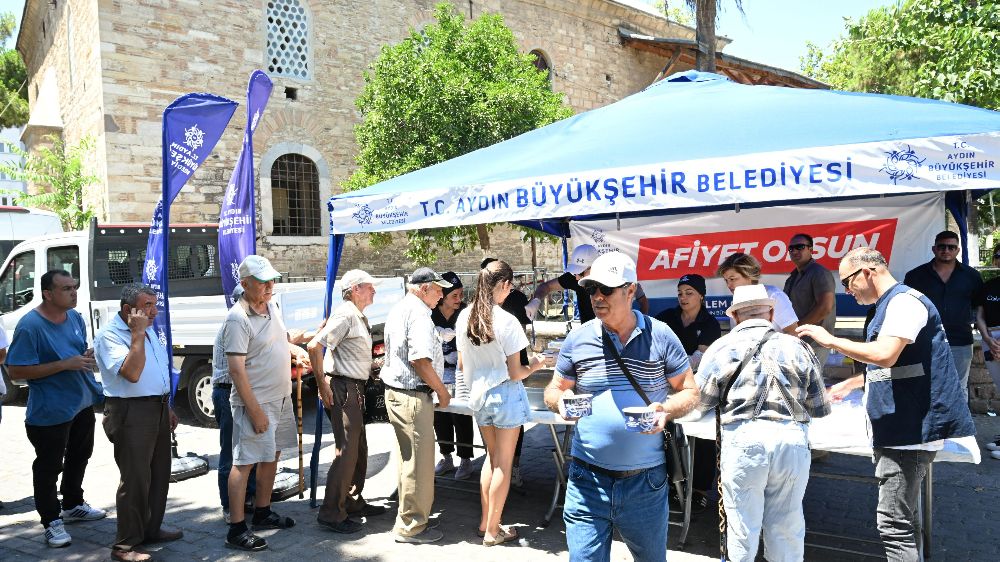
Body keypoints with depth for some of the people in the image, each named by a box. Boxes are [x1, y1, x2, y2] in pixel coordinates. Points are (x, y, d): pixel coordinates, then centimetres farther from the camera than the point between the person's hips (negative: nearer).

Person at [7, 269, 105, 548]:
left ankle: (73, 505, 41)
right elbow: (15, 370, -21)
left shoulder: (75, 318, 3)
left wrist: (89, 358, -7)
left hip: (82, 402, 8)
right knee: (49, 467, 3)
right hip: (50, 411, -8)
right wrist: (65, 364, -27)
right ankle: (51, 521, 17)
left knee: (79, 457, 22)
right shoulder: (30, 325, -19)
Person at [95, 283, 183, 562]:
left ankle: (151, 528, 32)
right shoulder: (109, 335, -15)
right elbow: (132, 373, -29)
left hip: (158, 409, 9)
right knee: (135, 479, -3)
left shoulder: (148, 329, 12)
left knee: (160, 474, 17)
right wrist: (137, 334, -25)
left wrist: (167, 407, 21)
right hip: (131, 413, -9)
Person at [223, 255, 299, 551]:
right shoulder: (238, 318, -18)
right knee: (244, 463, -3)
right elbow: (237, 369, -22)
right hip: (256, 402, -9)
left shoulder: (272, 308, 8)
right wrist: (255, 411, -23)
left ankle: (262, 512, 32)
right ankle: (237, 530, 4)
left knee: (271, 456, 17)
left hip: (281, 398, 9)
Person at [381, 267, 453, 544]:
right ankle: (411, 526, 8)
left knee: (407, 458, 20)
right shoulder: (417, 312, -17)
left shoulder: (398, 310, 16)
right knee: (419, 462, -1)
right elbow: (420, 360, -24)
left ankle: (408, 517, 33)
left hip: (395, 392, 11)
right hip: (413, 396, -11)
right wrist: (442, 391, -11)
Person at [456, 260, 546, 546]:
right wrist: (534, 366, 5)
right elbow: (515, 373, -15)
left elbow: (462, 365, 6)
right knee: (504, 464, 8)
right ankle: (492, 531, 17)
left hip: (479, 395, 6)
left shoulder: (464, 317, -3)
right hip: (505, 395, -6)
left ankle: (485, 521, 29)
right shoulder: (507, 321, -20)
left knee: (492, 457, 21)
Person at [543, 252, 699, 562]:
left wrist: (667, 409, -16)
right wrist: (562, 402, -13)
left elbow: (690, 391, 5)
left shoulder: (660, 336, -2)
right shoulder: (578, 339, 1)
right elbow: (553, 390, 11)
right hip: (588, 480, 0)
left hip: (646, 482, 0)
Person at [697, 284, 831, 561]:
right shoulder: (797, 347, 6)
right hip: (792, 439, 2)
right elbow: (820, 408, 10)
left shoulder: (722, 347, 0)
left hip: (743, 440, -2)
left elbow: (701, 401, 5)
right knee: (786, 526, 14)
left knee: (743, 527, 10)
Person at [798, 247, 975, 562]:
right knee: (905, 517, 18)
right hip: (901, 429, 11)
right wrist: (848, 385, 30)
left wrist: (830, 340, -18)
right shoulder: (888, 306, 17)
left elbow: (885, 355, -29)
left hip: (911, 429, -11)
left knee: (894, 523, -9)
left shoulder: (904, 300, -15)